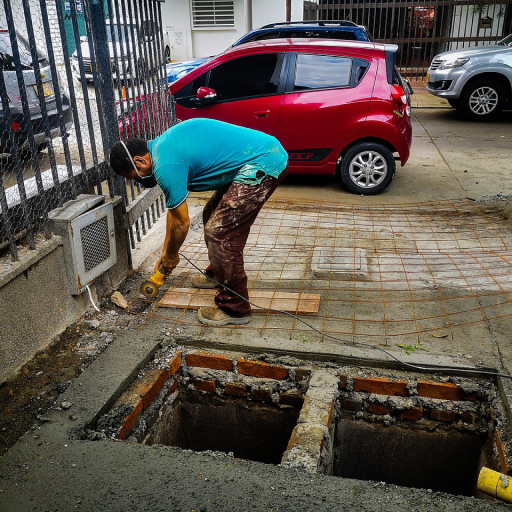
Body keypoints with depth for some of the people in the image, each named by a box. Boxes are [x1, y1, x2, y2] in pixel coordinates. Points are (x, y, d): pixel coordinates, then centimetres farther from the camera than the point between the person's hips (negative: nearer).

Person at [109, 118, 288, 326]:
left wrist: (170, 256, 11)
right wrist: (166, 252, 26)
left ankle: (234, 309, 2)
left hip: (262, 164, -11)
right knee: (213, 216, 21)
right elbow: (175, 207, 21)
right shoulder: (162, 145, 14)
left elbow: (181, 222, -7)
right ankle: (218, 275, 41)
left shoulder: (166, 166, -18)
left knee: (219, 232, -9)